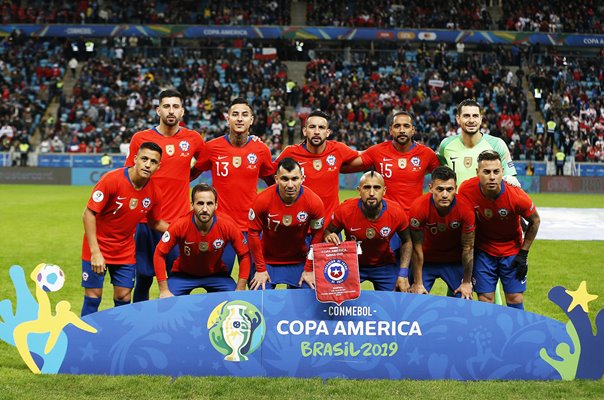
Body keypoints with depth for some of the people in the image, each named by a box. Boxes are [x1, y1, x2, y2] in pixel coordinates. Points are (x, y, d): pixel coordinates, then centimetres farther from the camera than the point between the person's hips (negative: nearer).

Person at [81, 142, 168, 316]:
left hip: (125, 251, 4)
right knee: (93, 296, -2)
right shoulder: (112, 179, -22)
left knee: (123, 297, 3)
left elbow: (155, 223, 10)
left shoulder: (154, 192, -8)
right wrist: (95, 252, -24)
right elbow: (89, 214, -19)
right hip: (98, 247, -4)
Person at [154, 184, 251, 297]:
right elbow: (159, 254, -18)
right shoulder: (180, 225, -28)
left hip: (216, 274, 1)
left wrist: (240, 291, -16)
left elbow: (244, 255, -12)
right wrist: (164, 291, -20)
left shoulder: (228, 225, -25)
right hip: (183, 274, -1)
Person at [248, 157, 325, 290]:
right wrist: (260, 269, -7)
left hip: (298, 262, 1)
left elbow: (317, 236, -5)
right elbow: (254, 233, -9)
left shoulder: (314, 202, -18)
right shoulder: (262, 200, -21)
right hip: (267, 261, -1)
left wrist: (309, 270, -2)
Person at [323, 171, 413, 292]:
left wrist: (403, 275, -11)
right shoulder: (345, 210, -24)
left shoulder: (397, 213, -21)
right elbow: (328, 231, -6)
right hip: (352, 264, -1)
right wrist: (329, 237, -31)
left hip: (385, 265, 1)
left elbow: (406, 241, -4)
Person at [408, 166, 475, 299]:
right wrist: (417, 283, -12)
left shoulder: (465, 209, -24)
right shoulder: (419, 208, -26)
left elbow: (468, 248, -12)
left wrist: (467, 282, -5)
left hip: (455, 262, 1)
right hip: (426, 261, -1)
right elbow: (417, 248, -17)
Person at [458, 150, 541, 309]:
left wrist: (523, 253, -4)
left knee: (515, 300, 1)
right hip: (483, 250, 1)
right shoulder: (466, 190, -23)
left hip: (512, 251, 0)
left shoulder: (517, 196, -26)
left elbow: (535, 221, -5)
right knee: (485, 300, -1)